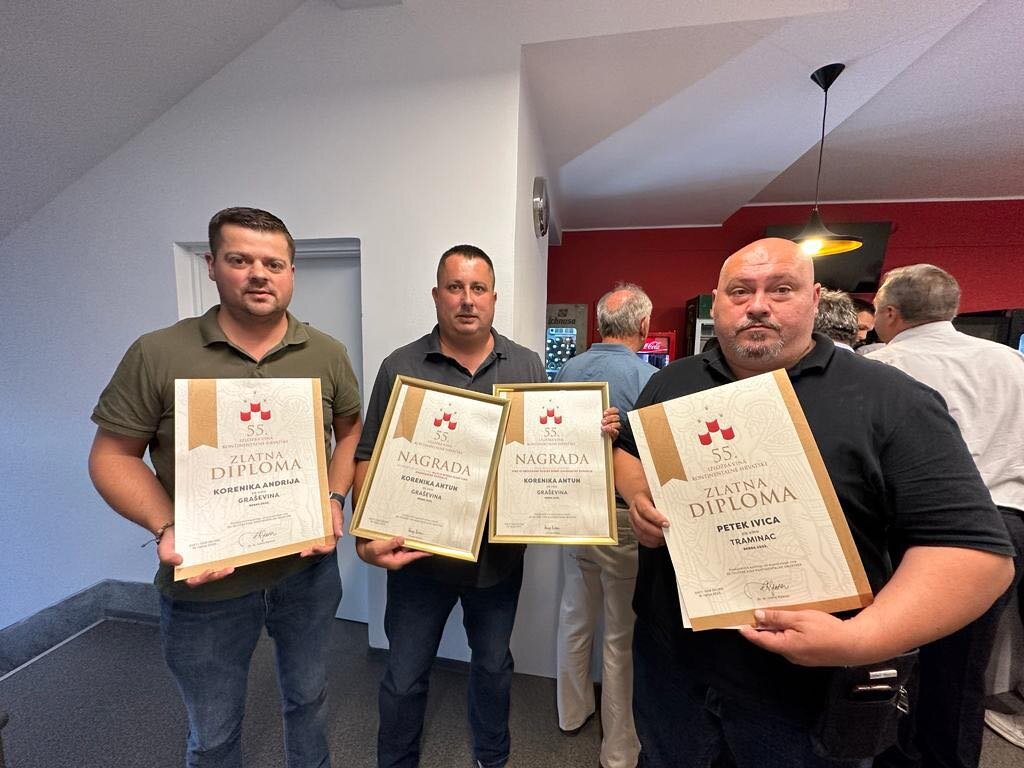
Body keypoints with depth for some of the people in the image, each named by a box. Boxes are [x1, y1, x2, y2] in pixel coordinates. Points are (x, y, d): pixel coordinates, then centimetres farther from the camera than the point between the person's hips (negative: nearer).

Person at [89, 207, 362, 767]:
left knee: (307, 699, 27)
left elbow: (351, 431, 5)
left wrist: (334, 498, -9)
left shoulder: (327, 354, -4)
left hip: (308, 570, 2)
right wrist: (166, 529, -18)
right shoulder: (157, 354, -9)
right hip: (204, 584, -1)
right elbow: (113, 455, -4)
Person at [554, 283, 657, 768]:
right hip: (623, 515, -5)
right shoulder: (648, 378, -17)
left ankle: (572, 712, 47)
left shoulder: (567, 370, -1)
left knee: (576, 615, 24)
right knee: (623, 633, 14)